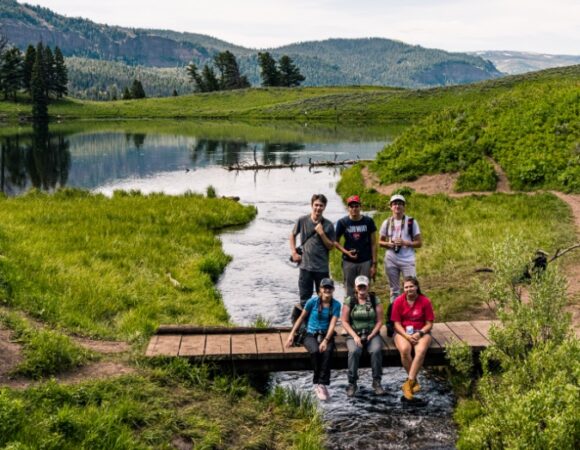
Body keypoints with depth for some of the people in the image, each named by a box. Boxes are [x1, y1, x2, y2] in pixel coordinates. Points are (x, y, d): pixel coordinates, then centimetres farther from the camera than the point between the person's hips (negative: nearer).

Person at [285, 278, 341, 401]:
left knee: (327, 352, -34)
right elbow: (301, 318, 6)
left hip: (327, 335, 1)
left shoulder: (336, 304, 0)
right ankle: (318, 383, -18)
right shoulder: (313, 302, -3)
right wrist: (292, 334, -1)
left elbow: (332, 324, -9)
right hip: (311, 335, -1)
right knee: (315, 351, -34)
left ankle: (321, 384, -29)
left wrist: (325, 341, -22)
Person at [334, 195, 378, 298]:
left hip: (365, 262, 0)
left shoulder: (368, 221, 1)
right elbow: (336, 241, 6)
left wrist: (374, 264, -2)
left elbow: (373, 244, 3)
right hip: (349, 262, 0)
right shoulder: (342, 222, 0)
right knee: (350, 292, 5)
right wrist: (346, 252, -12)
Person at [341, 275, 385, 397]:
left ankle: (376, 382, -19)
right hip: (354, 334, 0)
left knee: (376, 350, -31)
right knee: (354, 351, -32)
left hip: (372, 334, 1)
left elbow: (379, 321, 2)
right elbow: (344, 321, 0)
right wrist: (355, 336, -12)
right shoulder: (349, 301, 4)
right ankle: (352, 383, -21)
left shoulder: (375, 300, 5)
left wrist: (371, 335, -11)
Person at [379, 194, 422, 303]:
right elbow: (380, 241, 12)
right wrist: (388, 244, -9)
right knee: (394, 290, 11)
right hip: (391, 260, 3)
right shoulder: (387, 223, 7)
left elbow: (418, 243, -1)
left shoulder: (411, 222, 0)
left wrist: (405, 242, -17)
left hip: (407, 260, -3)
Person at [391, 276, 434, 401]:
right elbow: (397, 323, -2)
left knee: (421, 350, -33)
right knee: (404, 350, -33)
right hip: (403, 332, 0)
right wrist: (407, 336, -18)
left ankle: (409, 382, -31)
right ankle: (414, 381, -16)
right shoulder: (398, 301, -3)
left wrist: (419, 333, -17)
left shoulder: (425, 301, -3)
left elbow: (429, 324, 0)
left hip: (421, 332, 0)